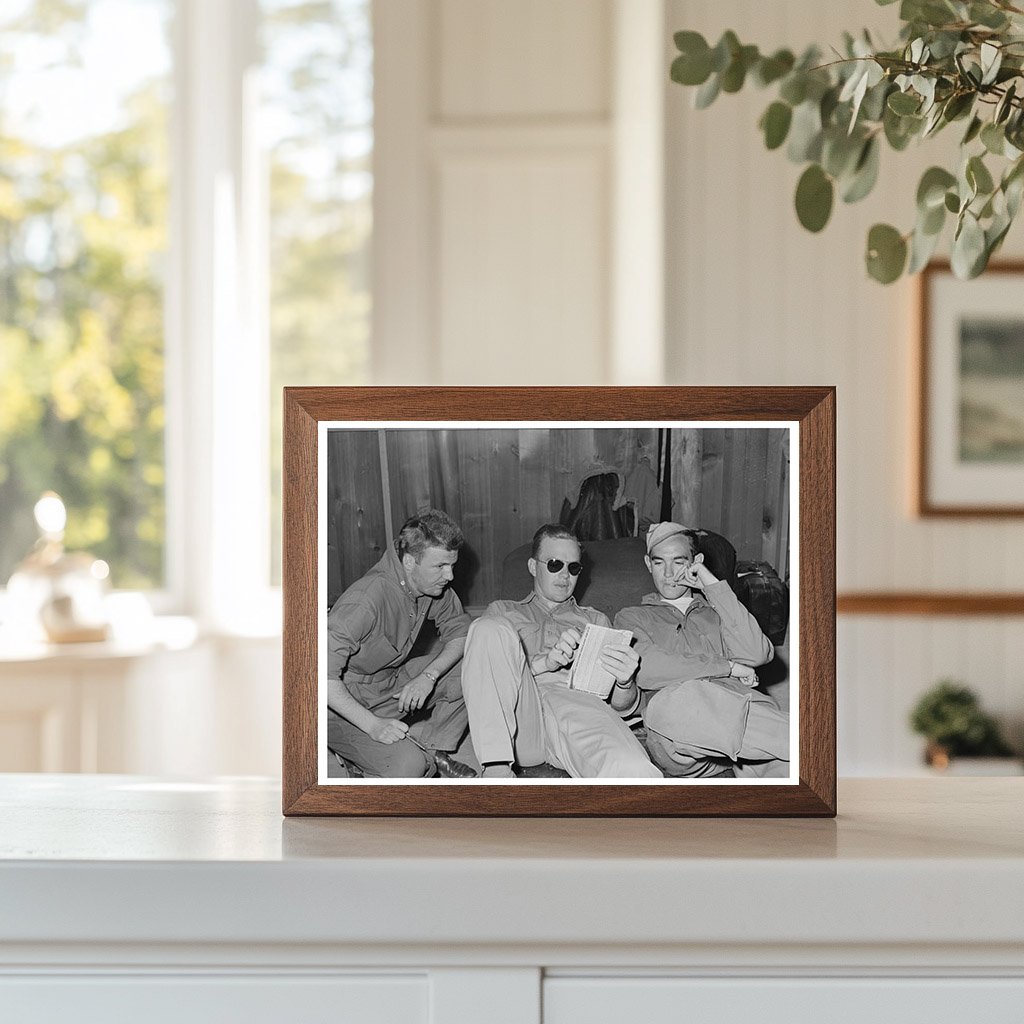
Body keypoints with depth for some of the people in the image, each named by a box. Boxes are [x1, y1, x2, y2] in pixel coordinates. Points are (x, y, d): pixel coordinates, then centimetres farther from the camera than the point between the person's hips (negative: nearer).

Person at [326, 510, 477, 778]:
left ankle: (432, 751, 2)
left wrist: (429, 676, -17)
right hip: (345, 701, -8)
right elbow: (323, 675, -35)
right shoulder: (365, 600, -32)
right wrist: (373, 725, -35)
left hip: (395, 680, 8)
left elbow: (460, 631, 3)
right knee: (408, 764, -30)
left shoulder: (433, 584, -8)